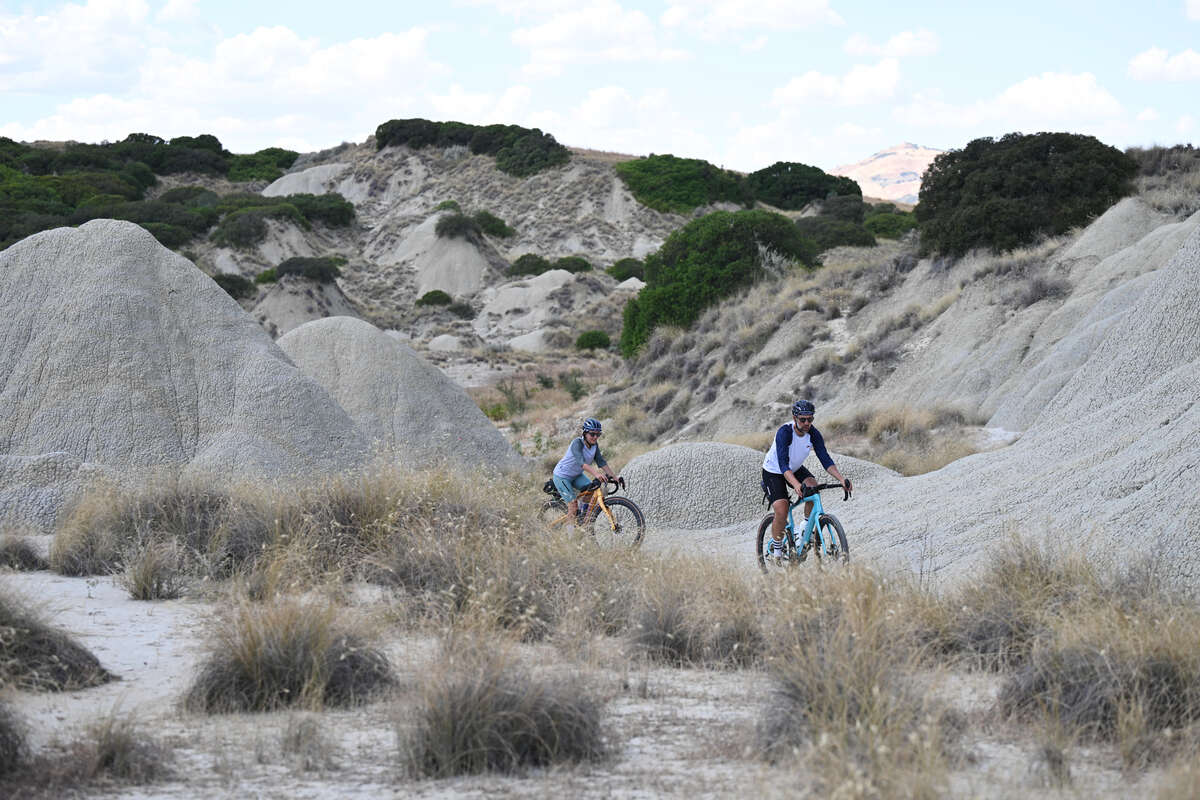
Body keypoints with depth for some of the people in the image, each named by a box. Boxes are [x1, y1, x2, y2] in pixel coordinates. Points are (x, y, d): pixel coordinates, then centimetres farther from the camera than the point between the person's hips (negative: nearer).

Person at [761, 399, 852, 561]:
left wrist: (842, 479, -35)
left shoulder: (813, 434, -18)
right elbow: (783, 464, -41)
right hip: (773, 472, -4)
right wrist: (796, 485, -57)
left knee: (813, 487, -26)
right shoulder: (784, 432, -32)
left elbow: (825, 459, -19)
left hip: (796, 469, 5)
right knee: (782, 512, -21)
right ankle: (775, 549, 1)